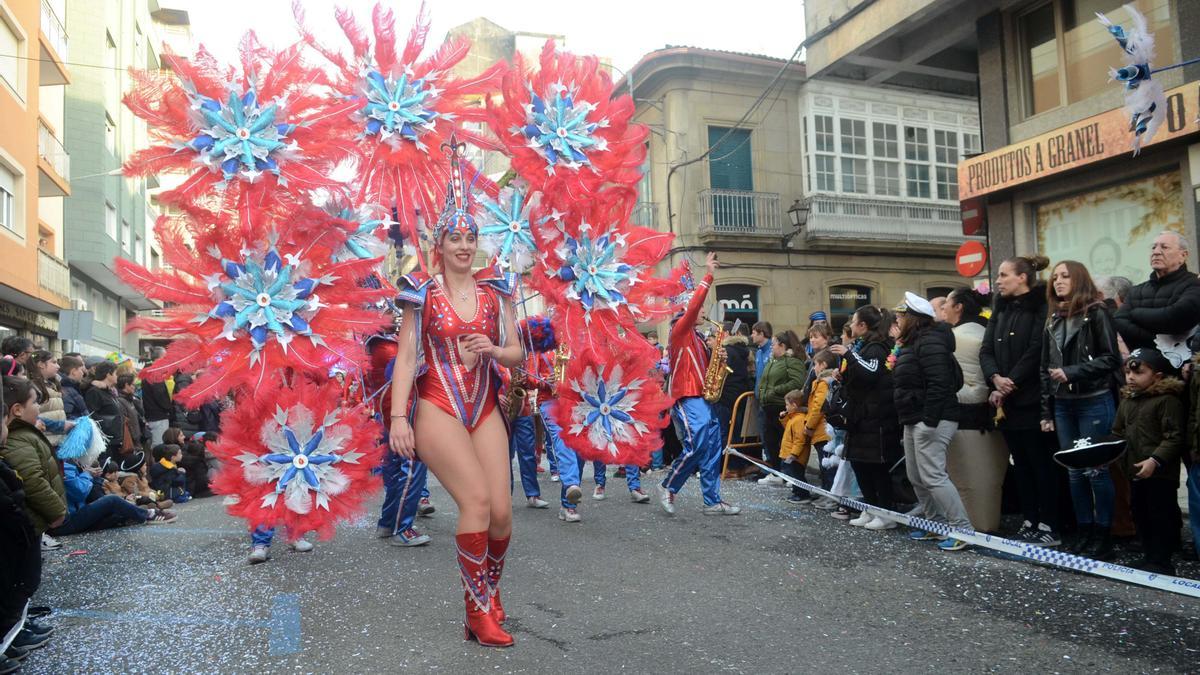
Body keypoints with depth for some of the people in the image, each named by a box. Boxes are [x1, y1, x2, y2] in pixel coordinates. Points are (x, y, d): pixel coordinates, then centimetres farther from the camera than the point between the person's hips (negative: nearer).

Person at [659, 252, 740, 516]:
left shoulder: (695, 336, 22)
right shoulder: (680, 330, -4)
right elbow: (692, 306, -19)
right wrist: (708, 276, -18)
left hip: (703, 397, 9)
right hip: (687, 398, -9)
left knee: (712, 450, 4)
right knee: (695, 446, -16)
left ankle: (713, 502, 6)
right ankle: (668, 487, 4)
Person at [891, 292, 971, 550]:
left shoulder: (930, 342, -15)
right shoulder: (913, 343, 17)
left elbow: (939, 384, -25)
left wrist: (930, 420, -27)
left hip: (932, 420, -11)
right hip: (914, 421, 11)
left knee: (933, 476, -11)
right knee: (915, 476, 14)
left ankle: (963, 529, -4)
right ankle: (936, 524, 23)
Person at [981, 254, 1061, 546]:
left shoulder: (1041, 307, -8)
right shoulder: (1001, 310, 14)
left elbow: (1036, 351, -16)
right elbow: (986, 350, 7)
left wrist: (1011, 384, -14)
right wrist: (996, 378, -11)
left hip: (1032, 400, -7)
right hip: (1007, 401, 7)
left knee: (1042, 463, -1)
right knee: (1021, 463, 12)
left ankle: (1050, 527, 6)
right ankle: (1030, 521, 20)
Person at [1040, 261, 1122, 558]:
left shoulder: (1096, 313, -5)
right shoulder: (1054, 320, 14)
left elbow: (1111, 358, -10)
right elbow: (1045, 367, 13)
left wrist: (1072, 373, -17)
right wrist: (1046, 411, 11)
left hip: (1094, 403, -6)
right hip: (1063, 405, 6)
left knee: (1096, 469, -1)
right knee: (1075, 471, 10)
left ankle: (1103, 536, 10)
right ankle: (1083, 533, 19)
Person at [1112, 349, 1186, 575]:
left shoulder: (1167, 400, -12)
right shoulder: (1126, 401, 12)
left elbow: (1174, 437, -18)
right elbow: (1118, 434, 18)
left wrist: (1155, 460, -25)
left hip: (1161, 472, -8)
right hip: (1136, 470, 8)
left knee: (1161, 515, 0)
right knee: (1141, 514, 15)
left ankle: (1161, 563, 9)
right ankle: (1149, 557, 26)